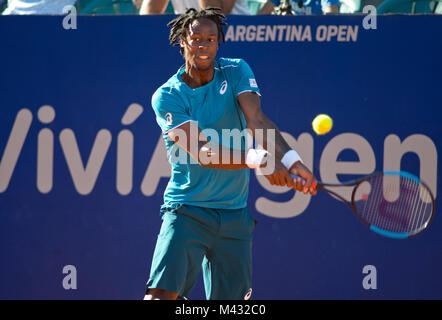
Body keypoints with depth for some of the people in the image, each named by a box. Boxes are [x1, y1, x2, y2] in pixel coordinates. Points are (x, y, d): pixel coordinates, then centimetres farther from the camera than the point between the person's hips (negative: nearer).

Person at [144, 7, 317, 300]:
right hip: (186, 210, -3)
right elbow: (201, 152, -20)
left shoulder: (236, 72, 3)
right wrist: (257, 159, -35)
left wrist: (291, 160, -32)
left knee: (231, 298, 5)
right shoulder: (166, 97, -7)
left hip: (235, 214, 3)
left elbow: (257, 120, -13)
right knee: (162, 293, -18)